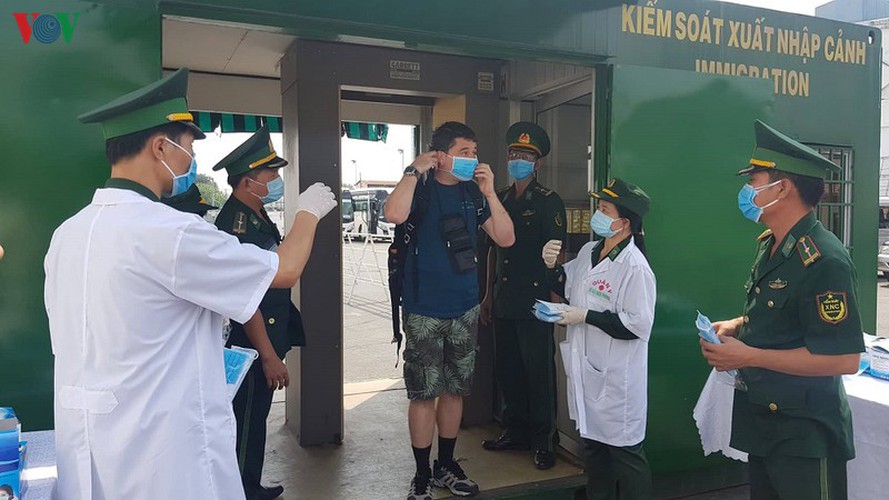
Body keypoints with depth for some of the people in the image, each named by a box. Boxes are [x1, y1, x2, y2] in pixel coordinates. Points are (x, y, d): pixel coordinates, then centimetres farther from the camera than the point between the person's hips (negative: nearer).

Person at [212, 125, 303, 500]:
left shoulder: (256, 217, 10)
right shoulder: (236, 223, -21)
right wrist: (269, 355, -23)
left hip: (267, 338, 10)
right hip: (252, 344, -10)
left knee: (255, 418, 21)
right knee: (247, 423, 4)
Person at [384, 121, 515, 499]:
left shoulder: (473, 192, 5)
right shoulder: (421, 188, -8)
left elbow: (505, 238, -1)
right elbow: (395, 215, -30)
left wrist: (489, 192, -10)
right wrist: (414, 170, -20)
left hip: (465, 308, 5)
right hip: (424, 310, -5)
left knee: (455, 389, 14)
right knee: (423, 393, 1)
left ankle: (446, 467, 30)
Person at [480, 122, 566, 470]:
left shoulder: (548, 202, -5)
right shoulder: (501, 200, 13)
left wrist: (555, 300, -13)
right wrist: (488, 294, 17)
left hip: (535, 303, -6)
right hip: (504, 303, 7)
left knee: (539, 371, 1)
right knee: (507, 369, 13)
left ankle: (544, 441, 13)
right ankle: (515, 431, 28)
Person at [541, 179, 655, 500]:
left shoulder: (635, 267, -20)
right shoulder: (588, 252, 4)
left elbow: (638, 325, -23)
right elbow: (568, 288, 17)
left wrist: (586, 317, -21)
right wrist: (552, 266, -2)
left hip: (617, 377, -8)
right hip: (586, 368, 8)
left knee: (624, 450, 5)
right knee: (592, 441, 22)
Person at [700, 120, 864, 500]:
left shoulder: (825, 260, -23)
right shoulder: (768, 245, 5)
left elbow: (844, 359, -25)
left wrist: (747, 356, -23)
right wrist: (736, 326, 1)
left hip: (805, 434, -8)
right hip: (761, 420, 9)